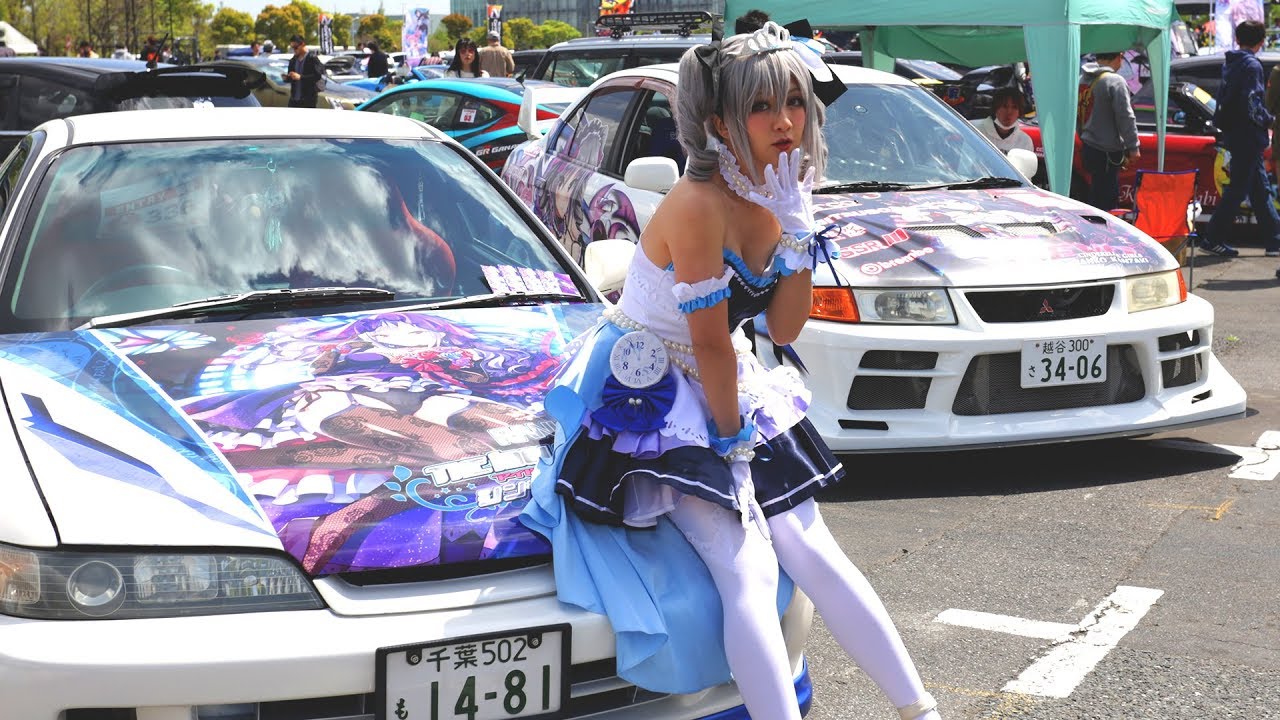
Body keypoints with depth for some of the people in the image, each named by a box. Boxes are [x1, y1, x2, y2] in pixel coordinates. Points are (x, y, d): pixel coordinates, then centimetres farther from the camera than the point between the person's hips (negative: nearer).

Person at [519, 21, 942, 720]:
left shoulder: (776, 197, -1)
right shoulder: (699, 205, -26)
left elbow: (785, 329, -1)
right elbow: (710, 344, -20)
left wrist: (796, 227, -10)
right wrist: (732, 433, -7)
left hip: (721, 390, 8)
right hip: (647, 397, -8)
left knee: (812, 551, 7)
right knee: (747, 572, -16)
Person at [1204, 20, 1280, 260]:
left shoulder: (1229, 63, 13)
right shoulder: (1251, 65, -14)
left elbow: (1224, 98, 18)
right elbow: (1252, 104, -21)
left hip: (1234, 135, 9)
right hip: (1248, 138, -9)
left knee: (1261, 189, 12)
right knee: (1237, 190, -4)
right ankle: (1212, 239, -3)